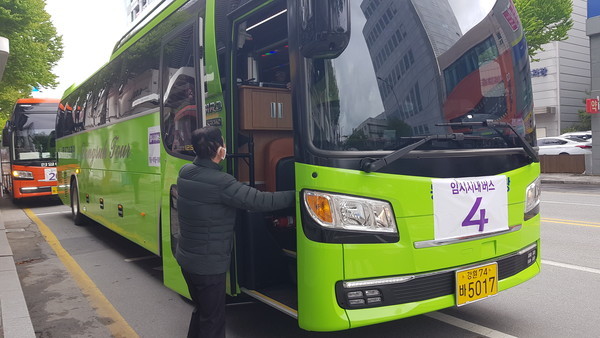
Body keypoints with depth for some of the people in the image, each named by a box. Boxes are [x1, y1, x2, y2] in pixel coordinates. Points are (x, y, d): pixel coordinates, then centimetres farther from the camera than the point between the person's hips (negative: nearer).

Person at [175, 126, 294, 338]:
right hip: (208, 264, -8)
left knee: (202, 310, 25)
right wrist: (297, 194, -14)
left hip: (185, 257, 8)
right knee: (212, 321, 6)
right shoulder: (219, 182, -26)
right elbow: (261, 201, -25)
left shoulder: (185, 172, -2)